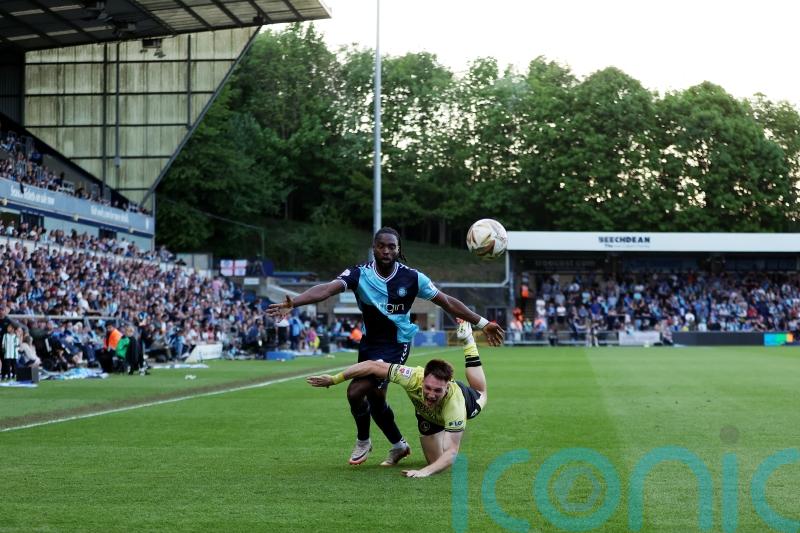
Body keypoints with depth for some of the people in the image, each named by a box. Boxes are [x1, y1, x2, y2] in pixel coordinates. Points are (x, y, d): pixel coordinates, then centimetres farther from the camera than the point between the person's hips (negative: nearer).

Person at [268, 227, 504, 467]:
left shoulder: (412, 278, -13)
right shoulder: (359, 273, -13)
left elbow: (448, 302, -4)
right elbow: (328, 288, -29)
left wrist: (482, 323, -2)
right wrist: (293, 302, -46)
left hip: (396, 345, -4)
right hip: (369, 341, 4)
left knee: (356, 391, -17)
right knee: (374, 397, 16)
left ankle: (363, 441, 11)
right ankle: (398, 445, 41)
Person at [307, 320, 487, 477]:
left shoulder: (454, 404, -52)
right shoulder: (415, 378, -48)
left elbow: (451, 452, -54)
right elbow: (373, 366, -36)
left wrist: (425, 472, -72)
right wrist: (334, 379, -32)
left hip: (465, 398, 0)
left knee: (480, 394, 36)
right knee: (435, 462, 10)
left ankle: (467, 339, 46)